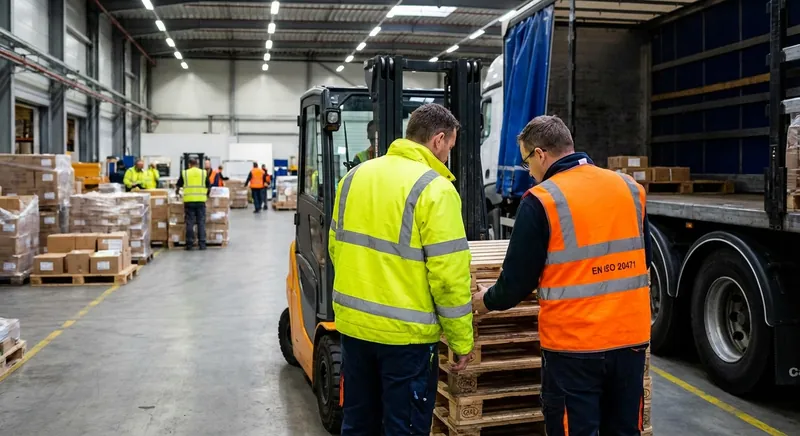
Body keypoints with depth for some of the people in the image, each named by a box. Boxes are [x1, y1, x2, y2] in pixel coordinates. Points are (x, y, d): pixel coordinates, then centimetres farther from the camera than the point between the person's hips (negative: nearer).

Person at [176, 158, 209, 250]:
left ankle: (190, 244, 5)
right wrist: (207, 194, 31)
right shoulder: (203, 173, 6)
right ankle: (202, 244, 2)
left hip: (189, 200, 0)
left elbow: (178, 185, 14)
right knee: (201, 222, 4)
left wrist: (178, 191, 36)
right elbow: (209, 187, 10)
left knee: (190, 223, 4)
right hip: (201, 200, 0)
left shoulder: (184, 173, 5)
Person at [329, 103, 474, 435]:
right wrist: (462, 341, -6)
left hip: (353, 322, 6)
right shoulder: (434, 189, -15)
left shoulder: (355, 176, 5)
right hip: (405, 333, -6)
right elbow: (449, 275, -16)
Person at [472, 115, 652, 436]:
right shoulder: (631, 188, 5)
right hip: (631, 335, 6)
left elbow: (517, 282, -7)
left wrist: (486, 301, 12)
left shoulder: (541, 201, -12)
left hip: (574, 343, -5)